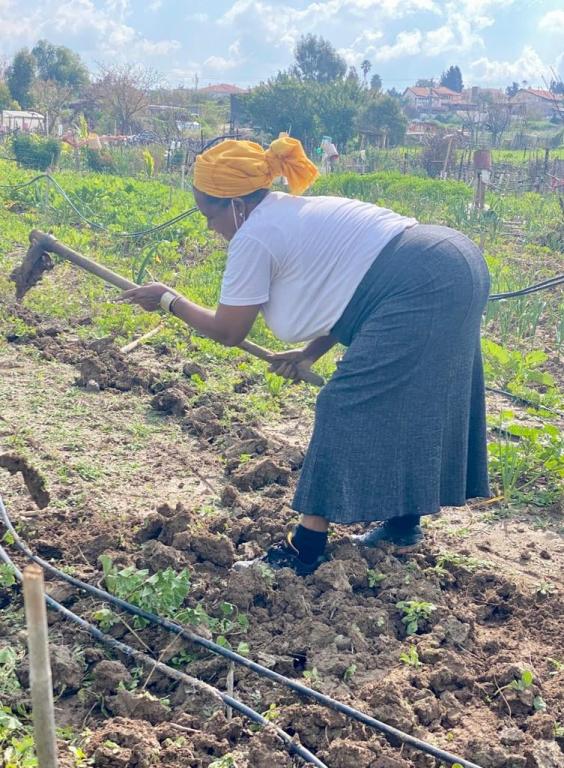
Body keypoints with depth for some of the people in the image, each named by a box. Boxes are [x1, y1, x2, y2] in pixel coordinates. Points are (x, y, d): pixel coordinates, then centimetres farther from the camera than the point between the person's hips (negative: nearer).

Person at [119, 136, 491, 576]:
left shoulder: (254, 236, -5)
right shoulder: (297, 214, 22)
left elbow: (228, 331, 3)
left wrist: (168, 300, 16)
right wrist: (311, 352, 19)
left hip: (421, 289, -10)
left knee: (348, 411, -3)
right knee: (397, 406, 19)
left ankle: (305, 551, 4)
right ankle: (403, 522, 31)